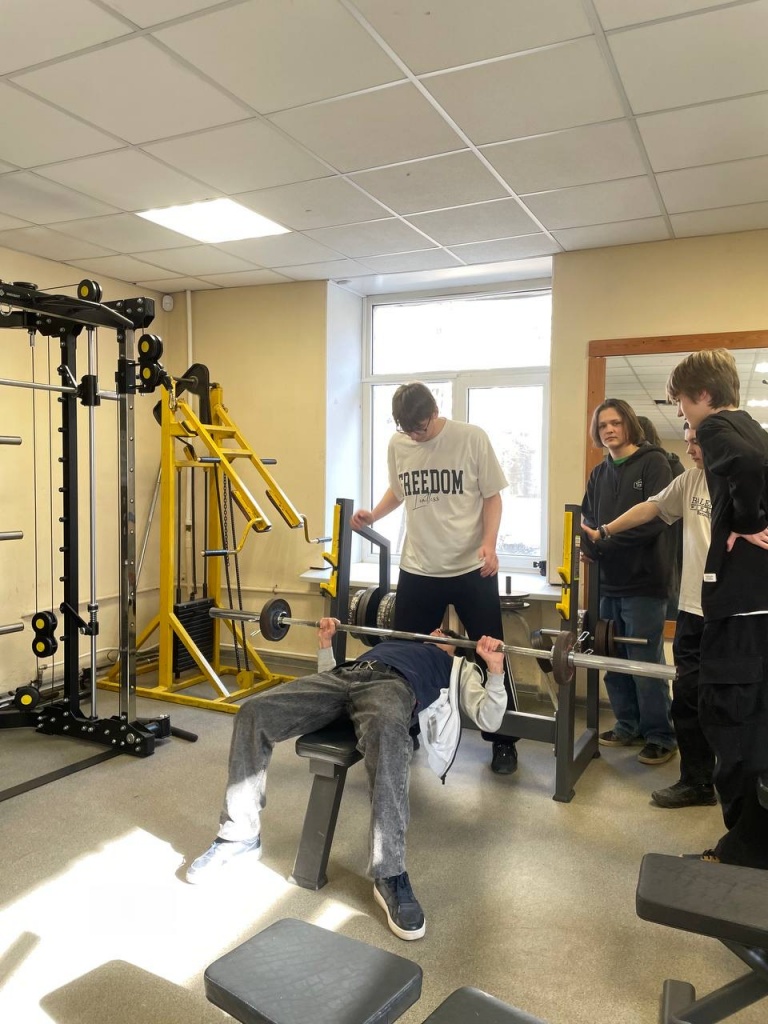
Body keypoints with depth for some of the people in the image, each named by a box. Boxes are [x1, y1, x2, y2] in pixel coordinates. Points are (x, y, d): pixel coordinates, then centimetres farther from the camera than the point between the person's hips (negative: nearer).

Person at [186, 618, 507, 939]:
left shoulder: (458, 667, 31)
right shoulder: (389, 643, 43)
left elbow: (489, 719, 14)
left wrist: (495, 666, 3)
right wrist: (325, 643, 30)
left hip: (393, 684, -4)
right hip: (344, 674, 5)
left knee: (387, 732, -44)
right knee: (254, 713, -20)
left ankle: (390, 877, -33)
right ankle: (239, 836, -7)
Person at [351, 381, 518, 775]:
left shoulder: (471, 438, -9)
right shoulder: (397, 445, 1)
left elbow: (492, 496, -4)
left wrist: (489, 542, -17)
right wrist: (374, 514, -1)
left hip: (472, 567, -3)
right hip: (418, 569, 4)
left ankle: (503, 740, 22)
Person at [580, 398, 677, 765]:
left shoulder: (653, 462, -5)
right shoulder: (599, 473, 15)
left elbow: (655, 519, -16)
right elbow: (587, 519, 11)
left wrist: (606, 536, -19)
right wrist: (588, 544, -10)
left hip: (643, 582, -6)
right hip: (609, 582, 6)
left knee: (646, 664, 0)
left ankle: (661, 736, 16)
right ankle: (628, 725, 27)